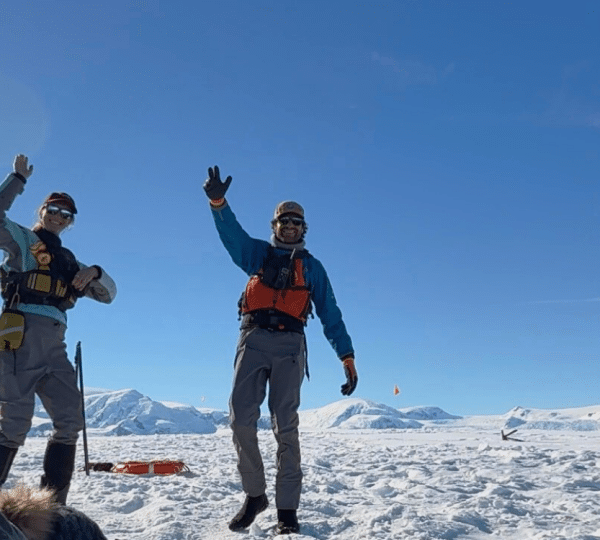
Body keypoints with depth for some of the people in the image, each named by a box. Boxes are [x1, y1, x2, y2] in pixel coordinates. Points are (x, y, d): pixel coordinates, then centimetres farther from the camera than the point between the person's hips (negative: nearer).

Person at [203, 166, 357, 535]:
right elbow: (232, 234, -2)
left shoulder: (311, 266, 17)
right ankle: (255, 494, 10)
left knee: (285, 425, -4)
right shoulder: (258, 253, 19)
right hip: (254, 339, 1)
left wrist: (347, 356, 3)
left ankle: (287, 509, 0)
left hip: (289, 344, -1)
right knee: (241, 417, -8)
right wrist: (218, 202, -22)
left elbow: (330, 313, 12)